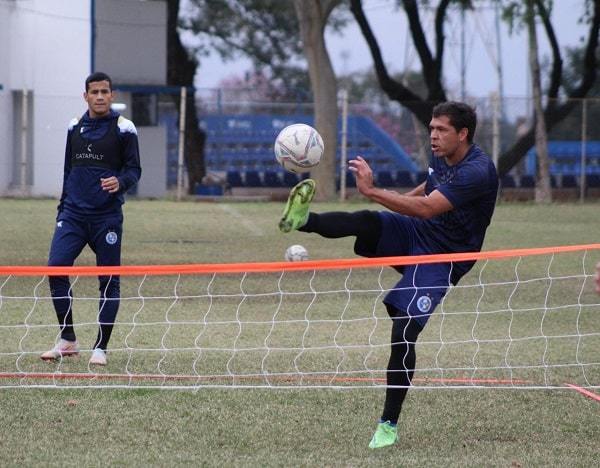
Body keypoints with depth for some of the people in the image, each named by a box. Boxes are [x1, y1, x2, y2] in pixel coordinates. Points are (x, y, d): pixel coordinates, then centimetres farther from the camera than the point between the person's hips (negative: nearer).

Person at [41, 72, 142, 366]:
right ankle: (67, 341, -2)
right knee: (56, 267, -12)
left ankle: (100, 348, 8)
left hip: (107, 217, -3)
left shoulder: (123, 129, -1)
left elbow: (133, 169, -1)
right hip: (74, 214, 3)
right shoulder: (75, 127, 12)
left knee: (109, 281, -1)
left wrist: (120, 182, -23)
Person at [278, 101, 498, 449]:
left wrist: (372, 190, -39)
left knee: (404, 333, -16)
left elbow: (426, 208, -35)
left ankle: (389, 426, -6)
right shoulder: (442, 158, 2)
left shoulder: (477, 172, -26)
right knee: (366, 222, -26)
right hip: (413, 234, 7)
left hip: (440, 258, -7)